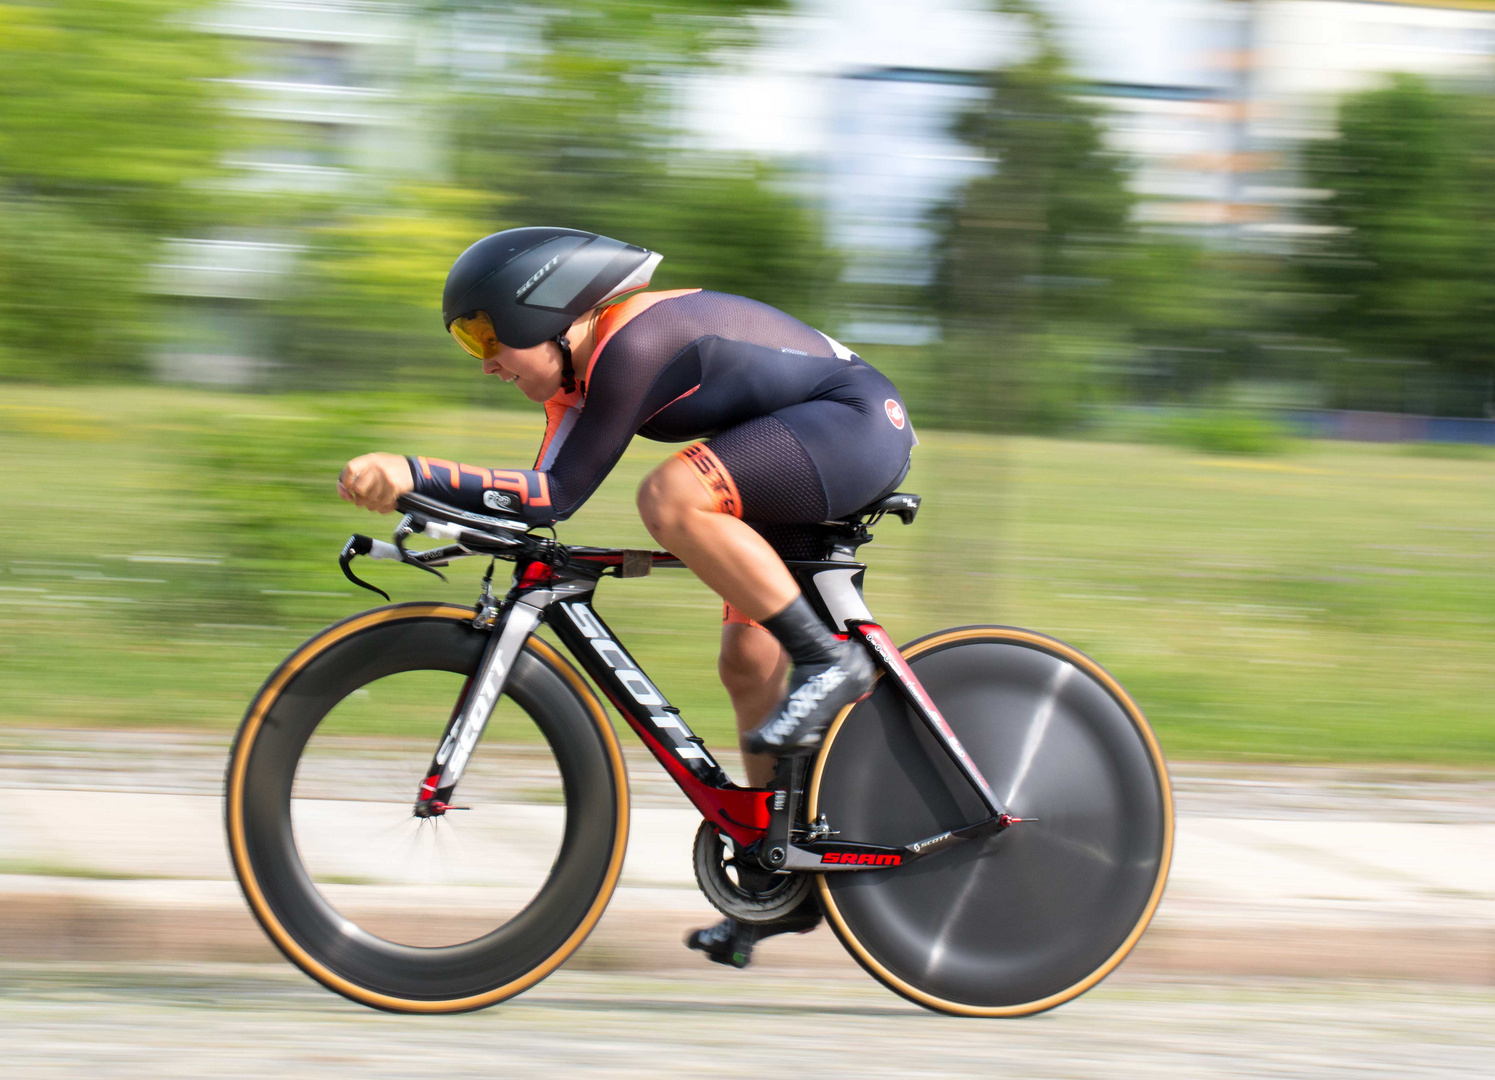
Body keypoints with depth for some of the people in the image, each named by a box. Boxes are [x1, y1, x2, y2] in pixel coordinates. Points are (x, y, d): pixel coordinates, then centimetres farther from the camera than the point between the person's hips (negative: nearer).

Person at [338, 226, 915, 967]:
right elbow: (542, 495, 5)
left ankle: (830, 661, -20)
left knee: (670, 497, -29)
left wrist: (414, 475, -31)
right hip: (809, 447, 10)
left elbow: (558, 495, -25)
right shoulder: (579, 366, 5)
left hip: (862, 424, -10)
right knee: (749, 662, 7)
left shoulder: (632, 344, -24)